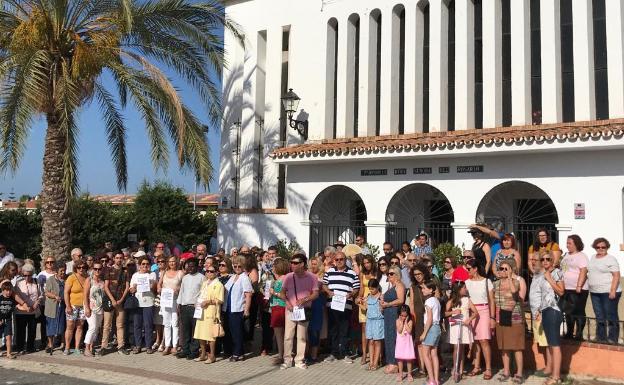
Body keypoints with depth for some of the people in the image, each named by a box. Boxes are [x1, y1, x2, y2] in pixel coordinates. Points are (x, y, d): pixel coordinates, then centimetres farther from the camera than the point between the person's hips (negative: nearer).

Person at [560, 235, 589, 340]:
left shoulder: (581, 256, -8)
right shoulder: (567, 255, 16)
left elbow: (583, 271, -18)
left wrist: (579, 286, -25)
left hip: (578, 290, -8)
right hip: (567, 289, 8)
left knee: (578, 312, -2)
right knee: (568, 312, 13)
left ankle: (579, 334, 5)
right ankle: (569, 333, 22)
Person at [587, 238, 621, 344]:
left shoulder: (611, 259, -8)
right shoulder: (593, 258, 14)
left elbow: (616, 276, -13)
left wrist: (613, 291, -20)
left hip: (608, 292, -7)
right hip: (595, 292, 7)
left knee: (611, 317, -1)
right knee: (599, 317, 14)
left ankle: (612, 339, 6)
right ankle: (601, 338, 22)